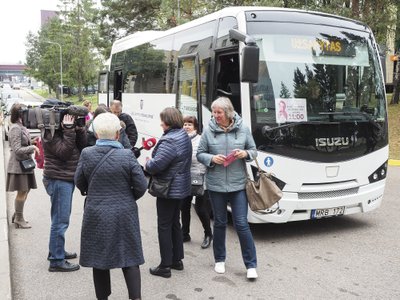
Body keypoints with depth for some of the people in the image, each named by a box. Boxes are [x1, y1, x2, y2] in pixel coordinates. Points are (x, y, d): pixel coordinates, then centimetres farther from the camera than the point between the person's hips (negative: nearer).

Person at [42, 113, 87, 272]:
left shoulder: (64, 131, 11)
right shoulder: (51, 133, -14)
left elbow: (82, 146, 3)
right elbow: (64, 152, -23)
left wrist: (79, 129, -9)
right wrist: (69, 130, -24)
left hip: (67, 179, 10)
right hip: (58, 180, -10)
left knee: (61, 218, 20)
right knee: (60, 221, -7)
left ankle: (56, 250, 35)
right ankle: (56, 261, 0)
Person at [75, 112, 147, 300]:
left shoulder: (86, 154, -7)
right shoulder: (127, 156, -12)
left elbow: (79, 183, 4)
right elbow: (141, 186, -9)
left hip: (96, 215, 1)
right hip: (124, 215, -1)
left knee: (99, 258, 14)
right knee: (130, 257, 9)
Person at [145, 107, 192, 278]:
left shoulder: (169, 141, -24)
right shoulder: (184, 136, 9)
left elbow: (156, 165, -28)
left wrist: (147, 164, -6)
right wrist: (151, 163, 5)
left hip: (168, 189, -10)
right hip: (181, 187, 10)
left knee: (164, 226, 0)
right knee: (175, 224, 19)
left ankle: (165, 266, 8)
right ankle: (177, 260, 29)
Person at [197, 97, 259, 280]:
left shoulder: (242, 129, -1)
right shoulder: (209, 131, -2)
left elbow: (253, 151, 8)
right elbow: (200, 154, 4)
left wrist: (245, 153, -14)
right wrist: (212, 158, -16)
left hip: (238, 184, -1)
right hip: (216, 184, 1)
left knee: (242, 224, -1)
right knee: (219, 223, 13)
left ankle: (251, 265, 11)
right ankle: (219, 260, 31)